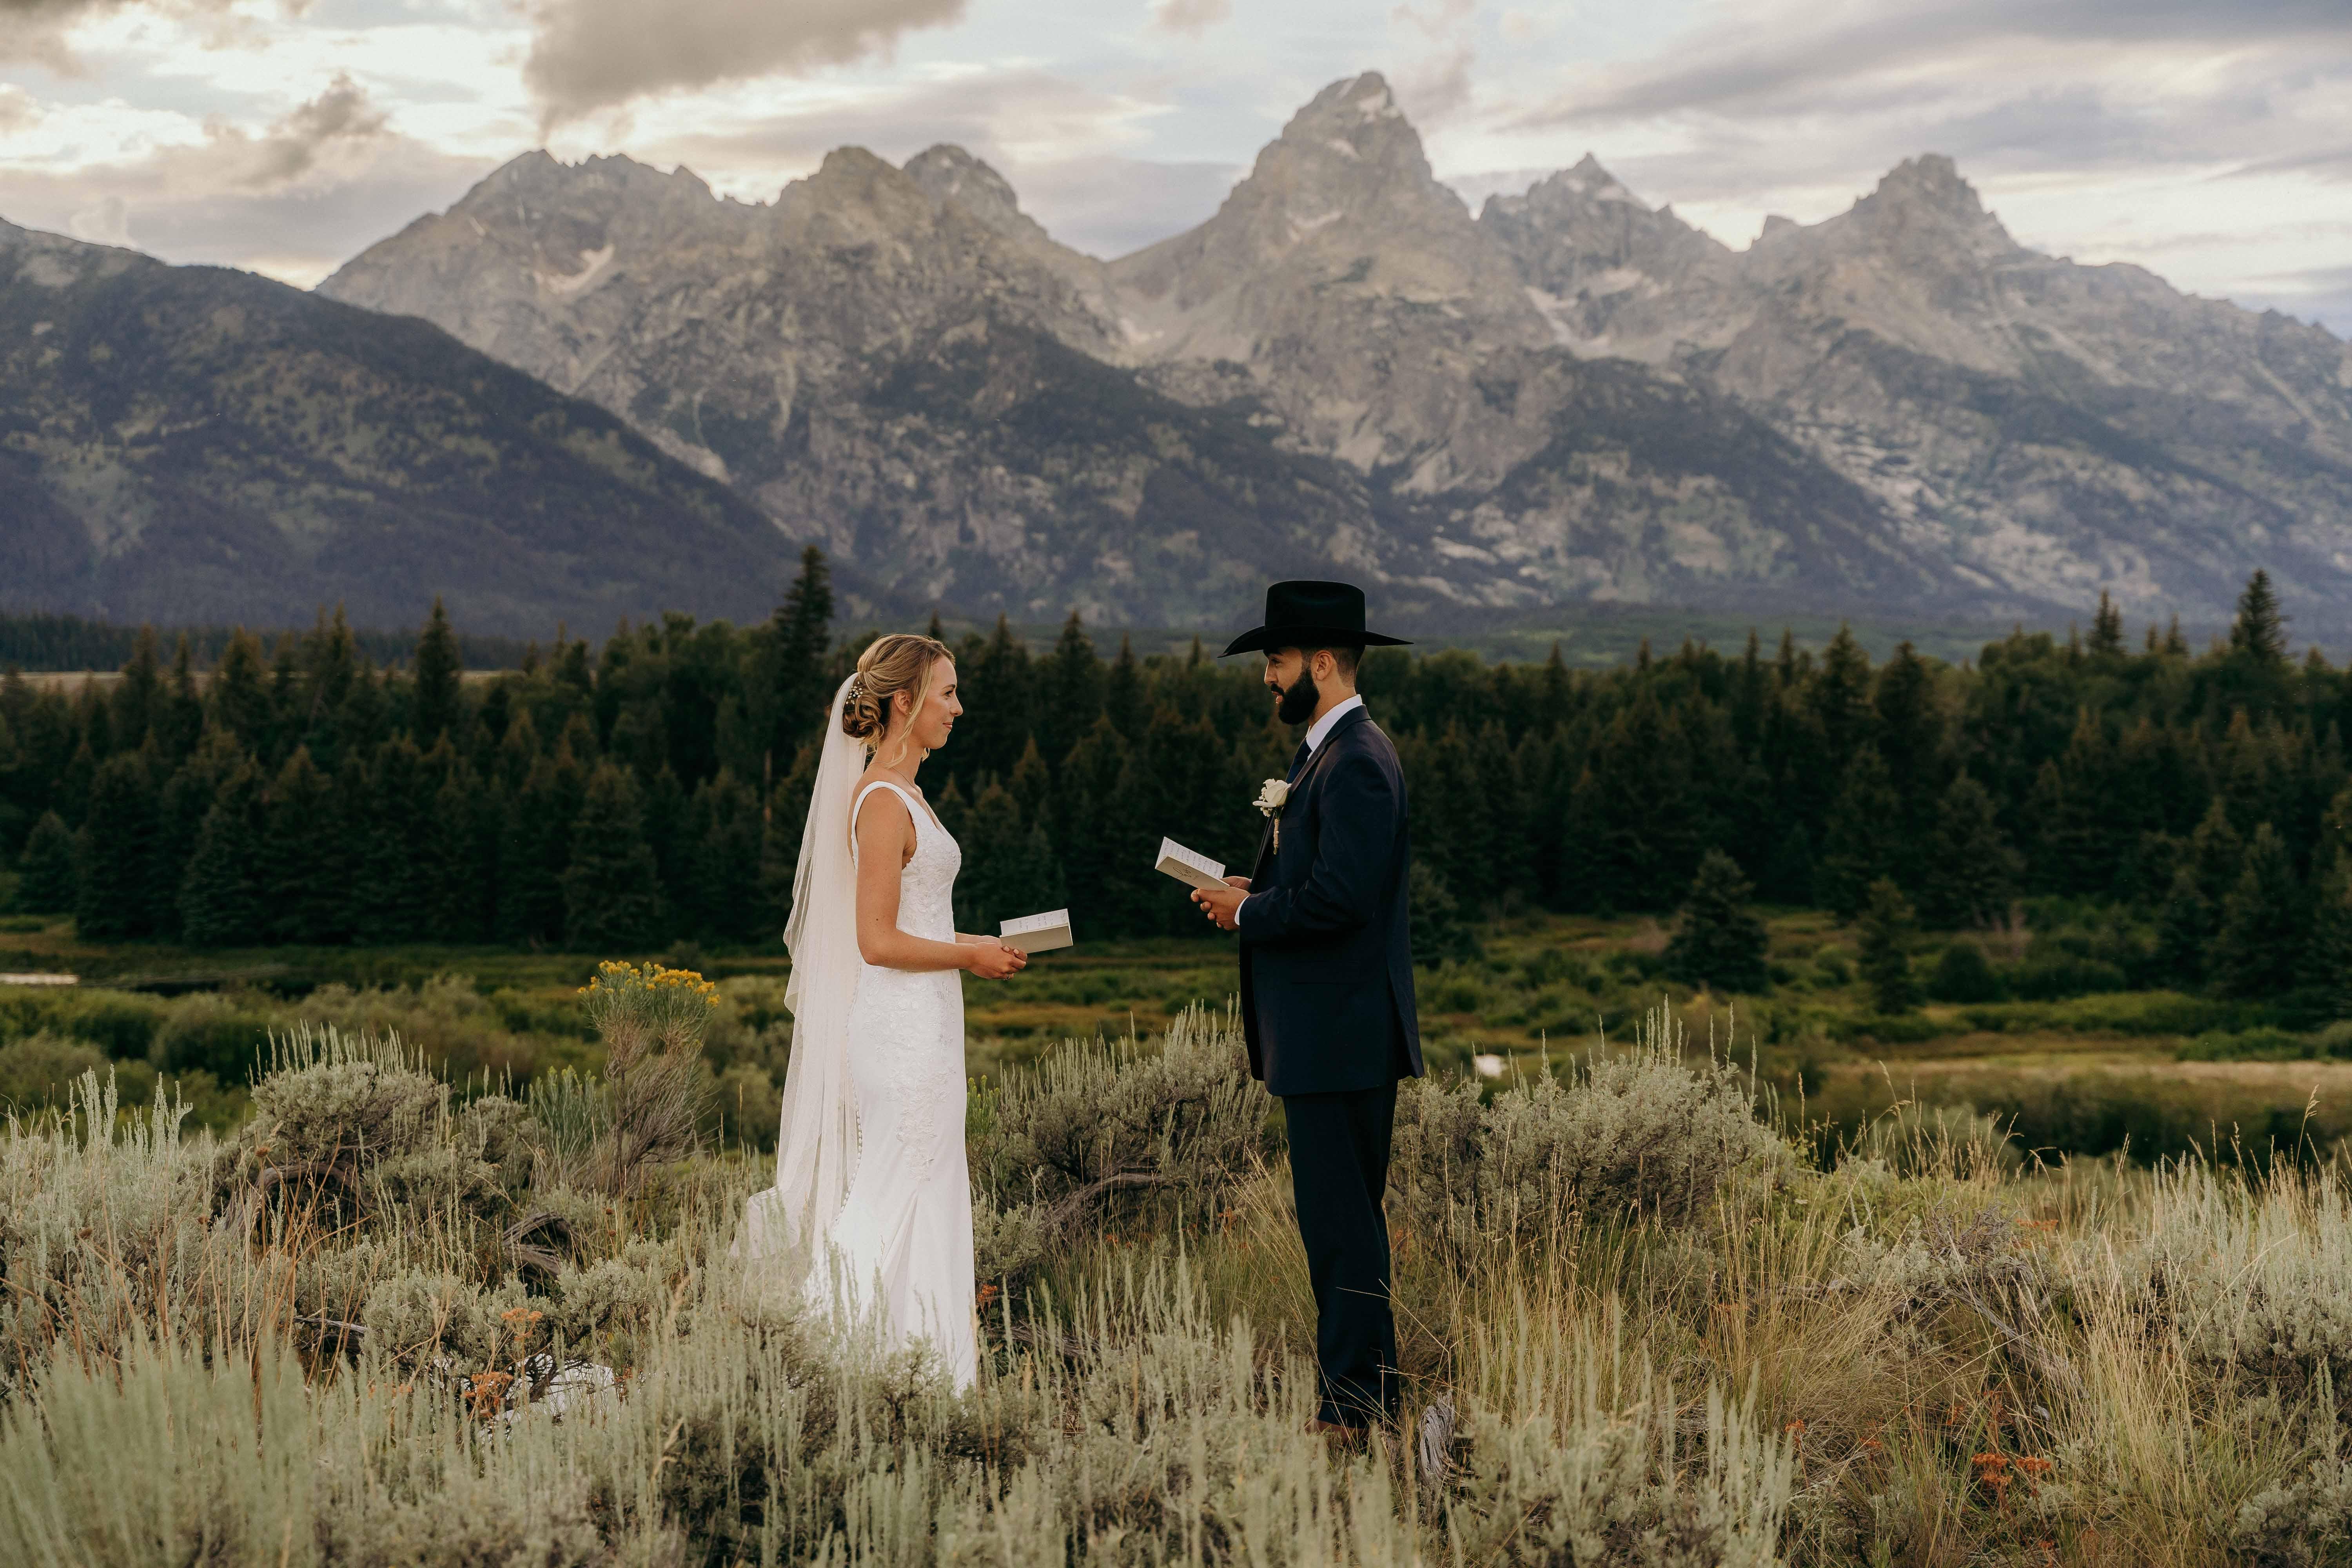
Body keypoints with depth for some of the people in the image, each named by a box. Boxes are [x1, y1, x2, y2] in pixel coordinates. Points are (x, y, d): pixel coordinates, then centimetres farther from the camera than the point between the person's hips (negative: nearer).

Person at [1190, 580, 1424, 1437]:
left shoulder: (1356, 762, -16)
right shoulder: (1329, 754, 18)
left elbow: (1341, 895, -24)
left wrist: (1247, 912, -11)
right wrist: (1258, 890, 9)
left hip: (1342, 1035, -11)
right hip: (1328, 1032, 11)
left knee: (1342, 1220, -6)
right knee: (1341, 1215, 13)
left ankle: (1354, 1406, -1)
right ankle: (1365, 1393, 20)